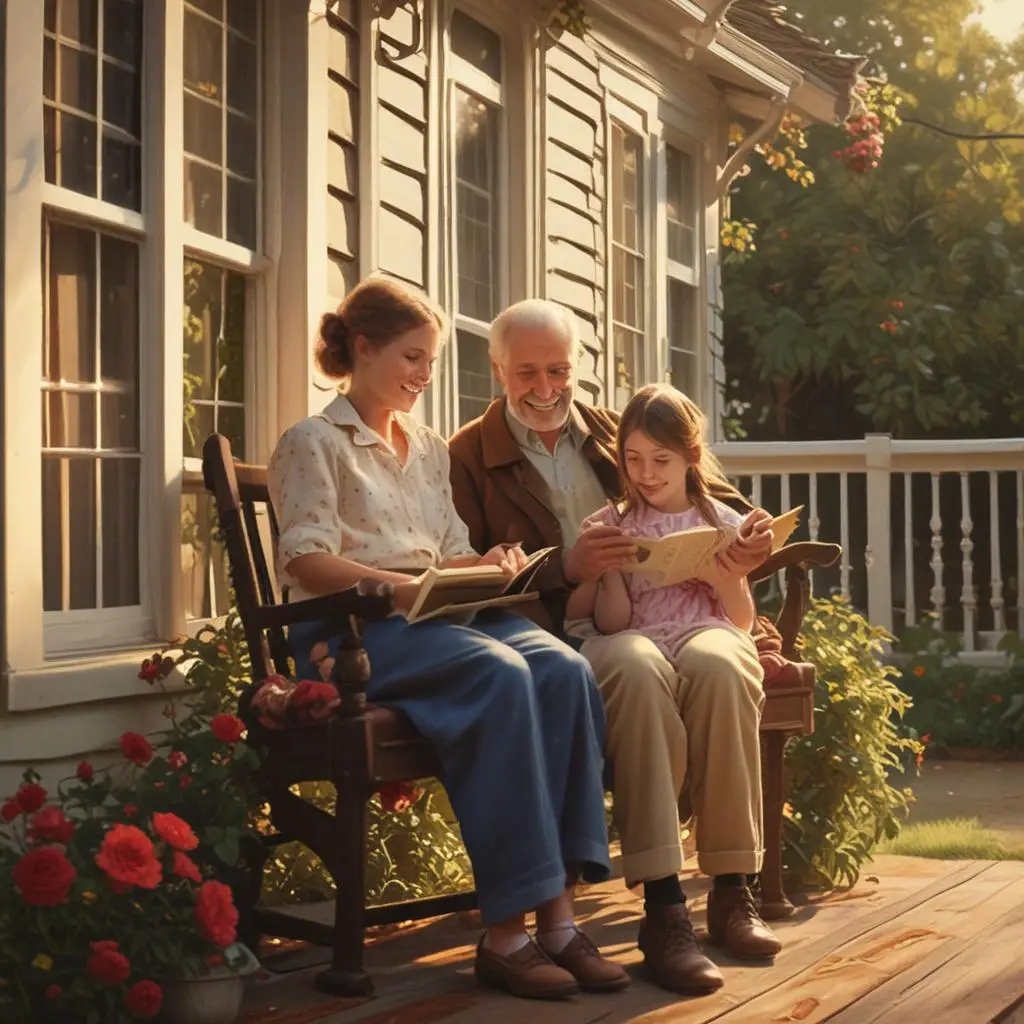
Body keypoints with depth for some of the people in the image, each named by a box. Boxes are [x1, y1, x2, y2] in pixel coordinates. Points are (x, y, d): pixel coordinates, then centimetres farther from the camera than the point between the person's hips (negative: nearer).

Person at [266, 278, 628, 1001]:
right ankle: (506, 931, -34)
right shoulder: (315, 444, 6)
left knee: (564, 669, -26)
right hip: (354, 628, -6)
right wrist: (403, 586, -20)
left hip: (440, 616, 6)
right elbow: (307, 561, -7)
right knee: (501, 675, -35)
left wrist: (485, 566, -3)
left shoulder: (430, 450, 27)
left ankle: (558, 911, -30)